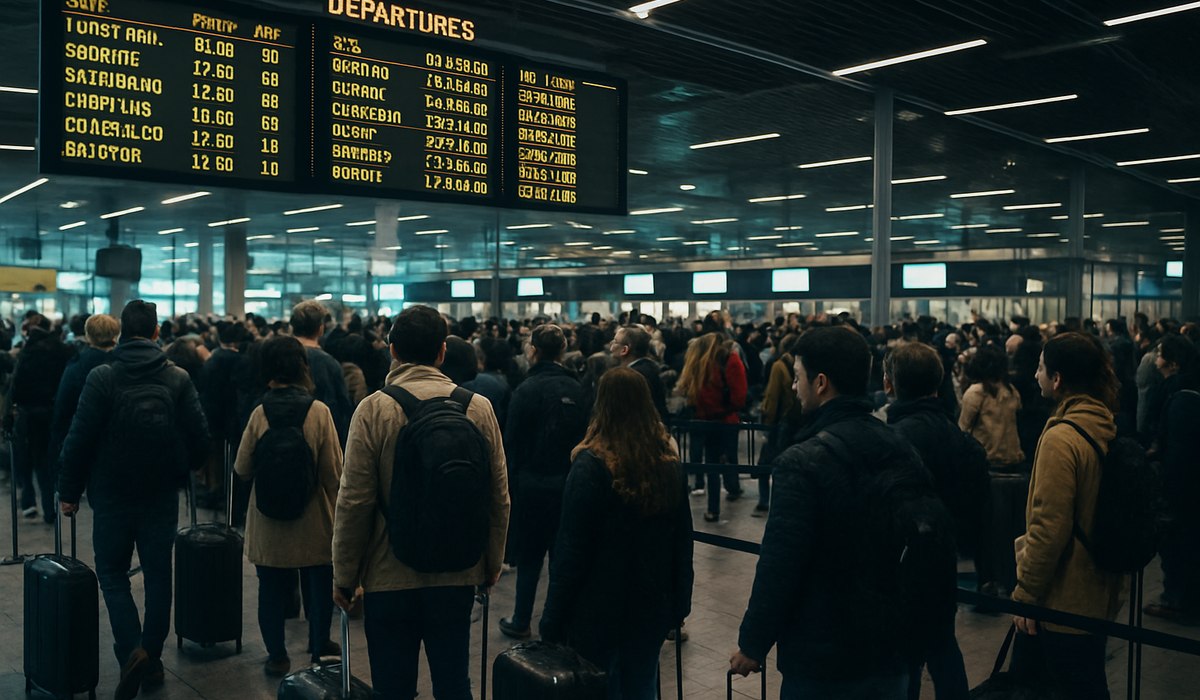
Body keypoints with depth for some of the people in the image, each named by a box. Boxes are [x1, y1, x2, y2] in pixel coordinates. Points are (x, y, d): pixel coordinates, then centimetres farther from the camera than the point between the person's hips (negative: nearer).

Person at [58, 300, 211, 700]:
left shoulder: (102, 378, -10)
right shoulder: (179, 379, -5)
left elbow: (80, 439, -10)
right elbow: (200, 438, -5)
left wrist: (69, 490, 0)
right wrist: (183, 470, 14)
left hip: (113, 494, -2)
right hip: (162, 495, 2)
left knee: (112, 573, 11)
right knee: (158, 576, 12)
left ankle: (132, 650, -8)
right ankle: (152, 659, 19)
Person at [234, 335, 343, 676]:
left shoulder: (260, 414, -11)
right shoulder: (319, 411, -13)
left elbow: (242, 469, -6)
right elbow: (334, 471, -12)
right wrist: (334, 508, 4)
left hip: (269, 523, 0)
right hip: (313, 521, 0)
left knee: (272, 589, 14)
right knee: (318, 584, 19)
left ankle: (277, 655, 21)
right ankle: (319, 646, 32)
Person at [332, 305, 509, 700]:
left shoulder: (373, 408, -12)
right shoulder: (478, 407, -5)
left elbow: (354, 501, -11)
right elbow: (499, 496, 1)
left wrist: (344, 577, 1)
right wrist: (492, 564, 13)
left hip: (390, 576, -2)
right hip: (457, 575, 2)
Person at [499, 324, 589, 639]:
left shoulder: (527, 389, -13)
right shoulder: (576, 389, 1)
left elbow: (513, 442, -11)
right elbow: (585, 435, 6)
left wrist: (510, 479, -1)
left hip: (533, 482, -4)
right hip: (569, 481, 4)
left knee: (529, 554, 8)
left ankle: (521, 621, 18)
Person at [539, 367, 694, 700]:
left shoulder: (591, 464, -17)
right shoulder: (668, 460, 0)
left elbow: (570, 550, -16)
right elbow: (682, 538, 6)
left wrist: (552, 620, -9)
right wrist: (679, 600, 15)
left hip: (599, 605, -5)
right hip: (652, 601, 5)